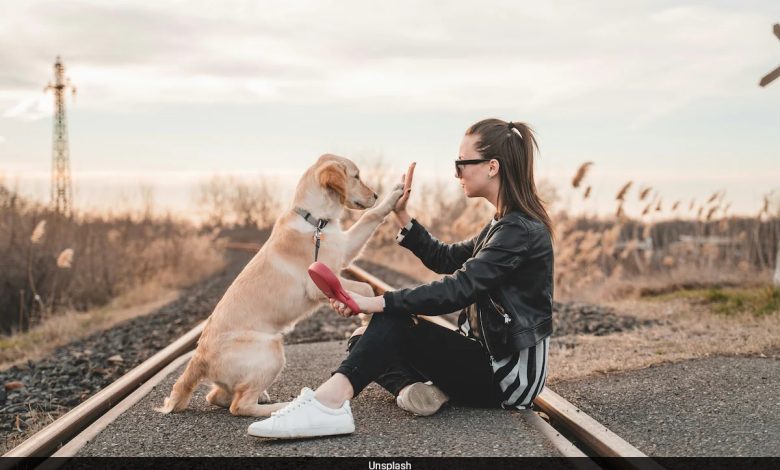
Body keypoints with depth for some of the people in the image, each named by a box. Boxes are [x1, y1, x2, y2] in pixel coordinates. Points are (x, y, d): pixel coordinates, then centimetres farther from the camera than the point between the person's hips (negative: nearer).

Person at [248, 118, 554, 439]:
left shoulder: (521, 230, -17)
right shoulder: (505, 225, 14)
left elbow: (458, 289, -27)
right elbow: (444, 259, 20)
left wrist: (377, 302, -29)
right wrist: (401, 215, 10)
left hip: (509, 374, -9)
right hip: (490, 357, 9)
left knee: (394, 319, -23)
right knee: (365, 341, 3)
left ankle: (328, 403, -39)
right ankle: (412, 388, -23)